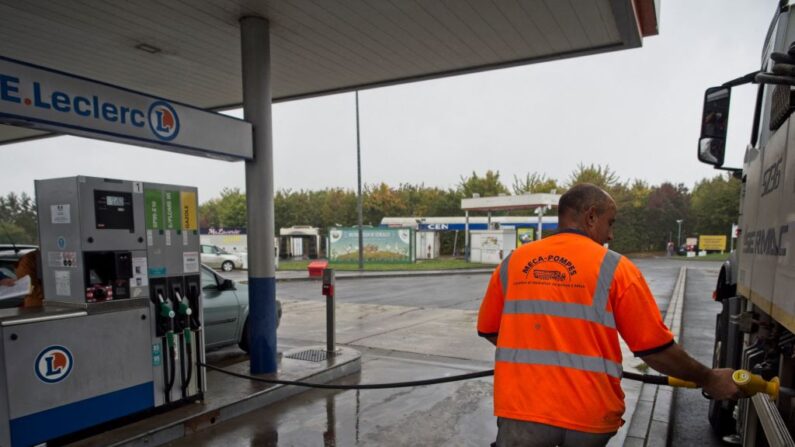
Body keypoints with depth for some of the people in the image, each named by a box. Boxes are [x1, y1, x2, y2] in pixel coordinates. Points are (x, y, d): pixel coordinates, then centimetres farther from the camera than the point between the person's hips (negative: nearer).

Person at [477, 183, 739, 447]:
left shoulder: (513, 261, 2)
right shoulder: (614, 268, -5)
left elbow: (488, 330, 11)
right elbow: (656, 349, -1)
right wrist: (709, 380, 15)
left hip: (521, 408, 0)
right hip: (588, 414, 1)